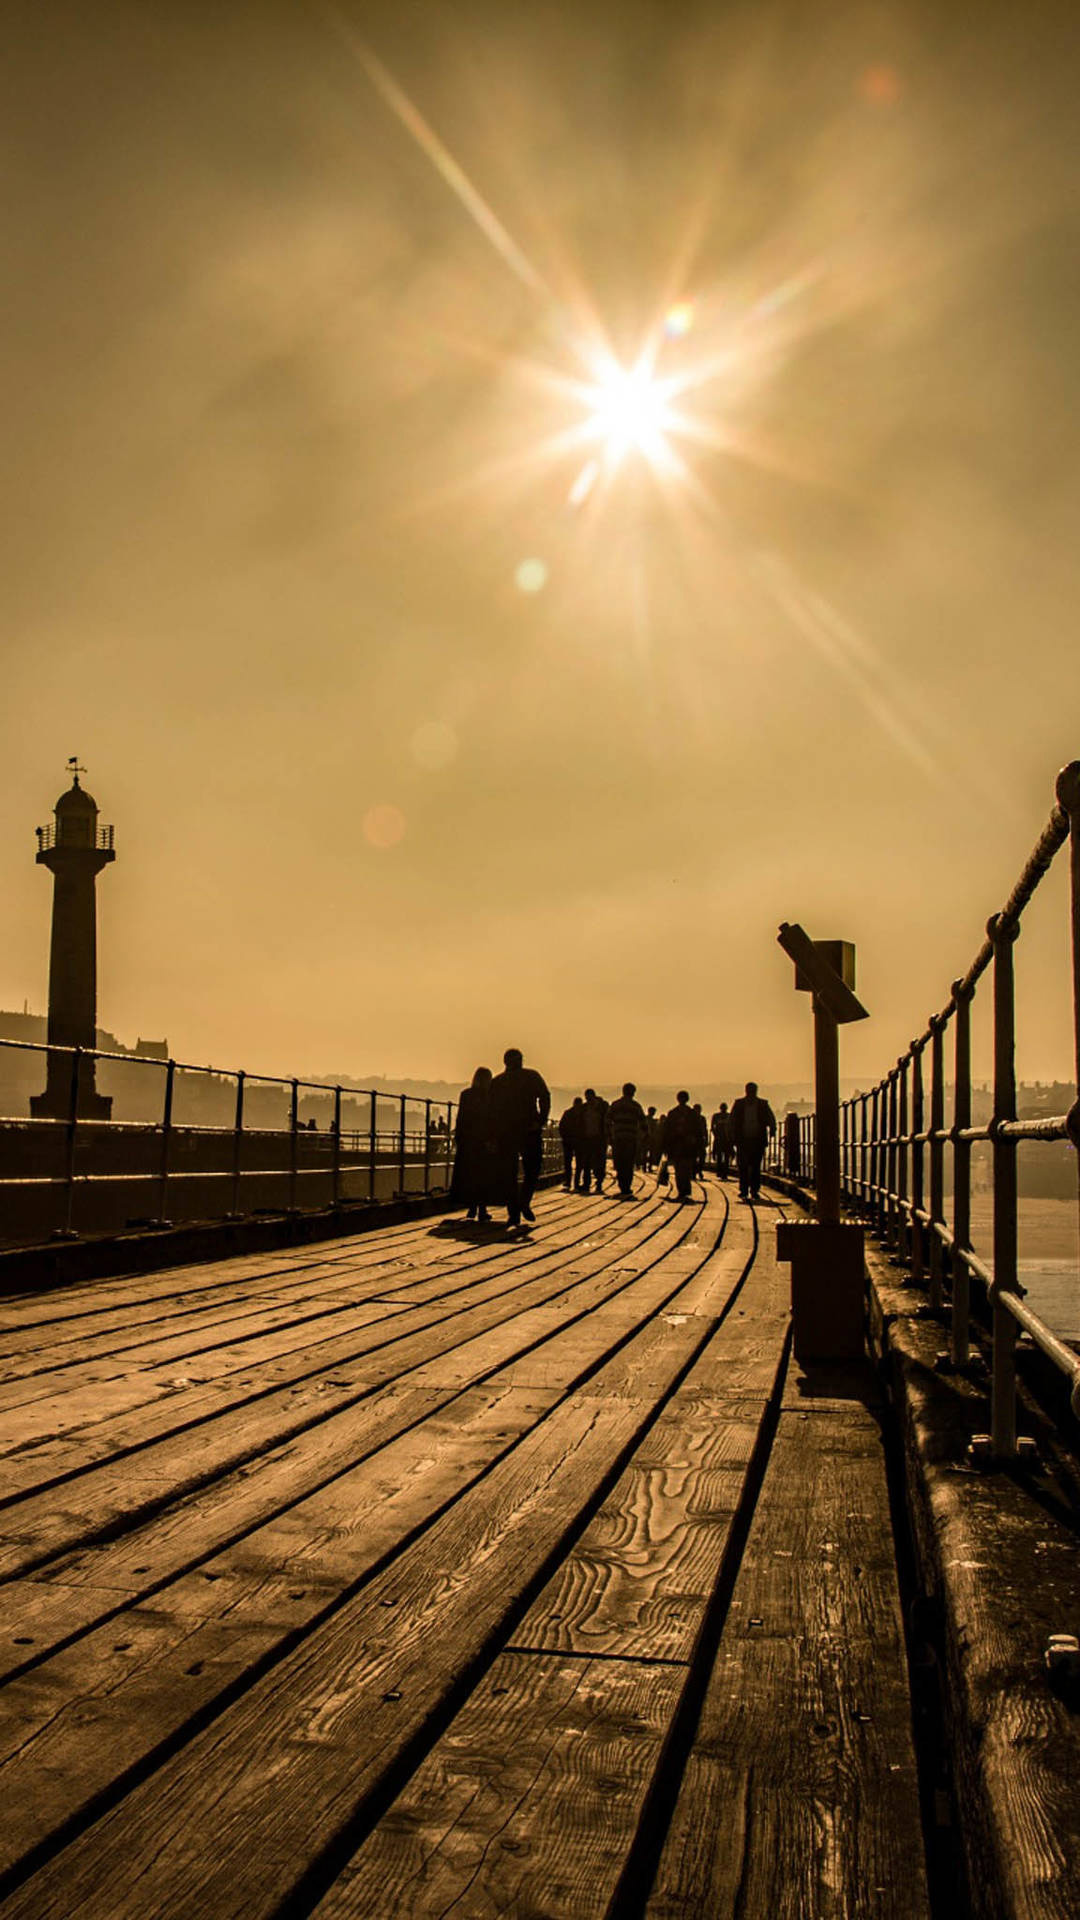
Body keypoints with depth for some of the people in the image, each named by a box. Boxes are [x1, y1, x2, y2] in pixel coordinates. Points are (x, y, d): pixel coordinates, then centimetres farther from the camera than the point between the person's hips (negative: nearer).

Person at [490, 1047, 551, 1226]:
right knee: (531, 1171, 13)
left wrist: (492, 1136, 8)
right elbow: (545, 1098, -8)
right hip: (529, 1130, -2)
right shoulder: (532, 1076, 5)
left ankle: (514, 1213, -2)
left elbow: (491, 1109, 7)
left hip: (504, 1133, 2)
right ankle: (524, 1202, -2)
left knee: (507, 1174, 4)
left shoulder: (496, 1082, 12)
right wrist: (541, 1122, -8)